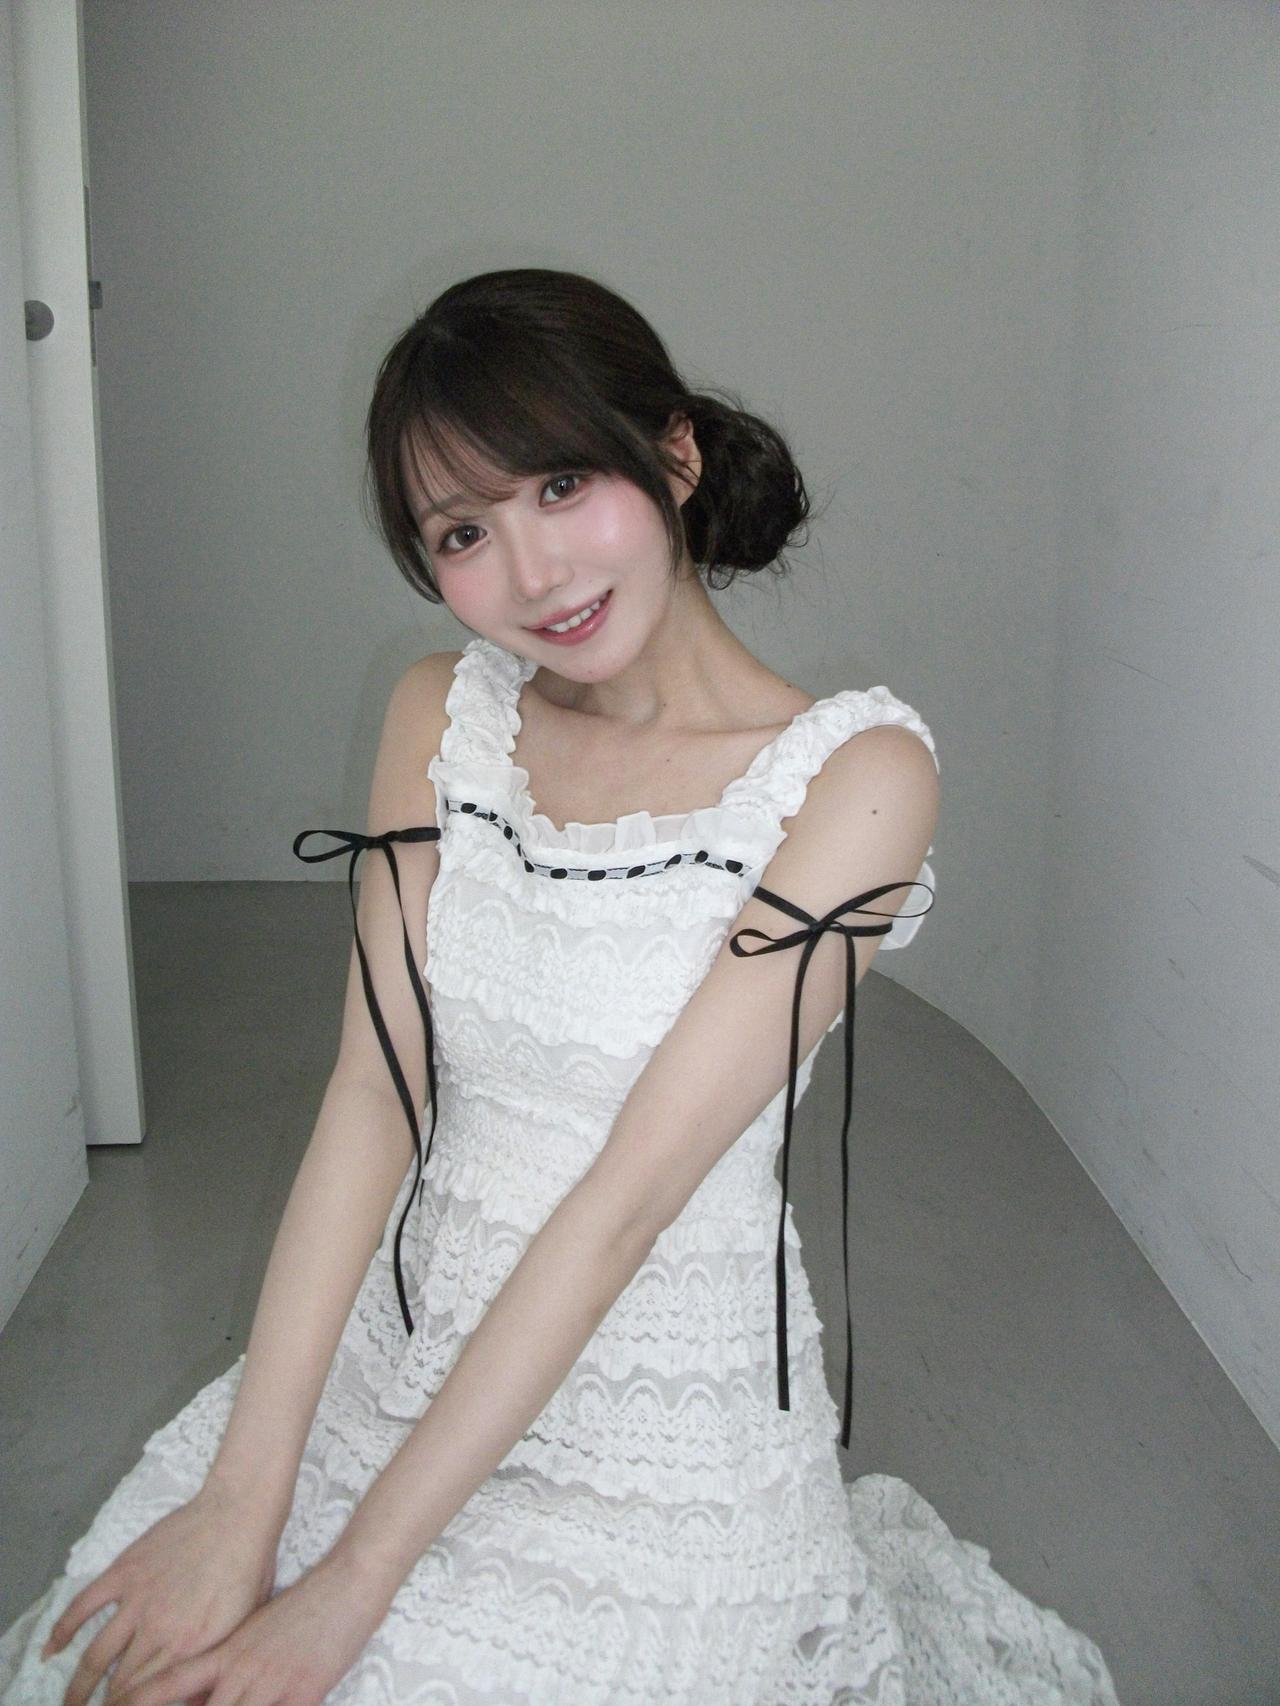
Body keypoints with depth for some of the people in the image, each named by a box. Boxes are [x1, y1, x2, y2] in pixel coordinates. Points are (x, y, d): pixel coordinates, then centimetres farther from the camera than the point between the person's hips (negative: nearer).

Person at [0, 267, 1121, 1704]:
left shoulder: (857, 772, -19)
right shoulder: (442, 715, -3)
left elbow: (633, 1191, -23)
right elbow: (372, 1095, -8)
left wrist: (353, 1580, -20)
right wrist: (242, 1497, -15)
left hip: (671, 1424, -4)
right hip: (399, 1358, 5)